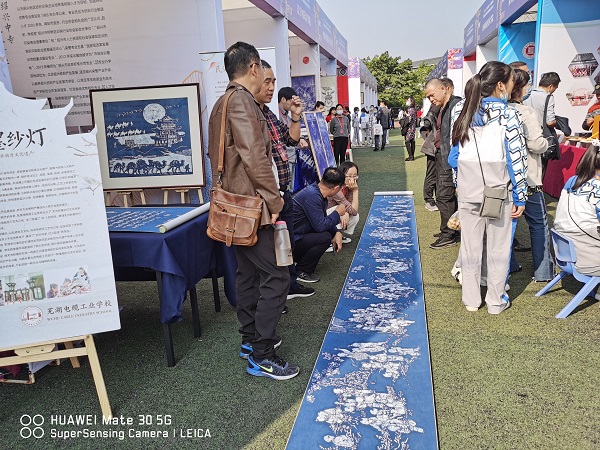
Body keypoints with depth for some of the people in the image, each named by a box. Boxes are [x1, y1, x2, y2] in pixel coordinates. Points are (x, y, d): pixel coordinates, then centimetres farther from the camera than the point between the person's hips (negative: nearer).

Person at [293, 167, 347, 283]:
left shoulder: (317, 192, 5)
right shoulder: (312, 195, -25)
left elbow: (323, 219, 15)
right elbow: (320, 225, -25)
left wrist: (337, 232, -1)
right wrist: (337, 213, -10)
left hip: (296, 235, 10)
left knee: (331, 231, 11)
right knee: (325, 237, -21)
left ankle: (297, 258, 16)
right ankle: (300, 272, -6)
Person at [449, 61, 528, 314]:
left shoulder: (461, 110, 3)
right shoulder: (507, 115, -10)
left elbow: (455, 153, 7)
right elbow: (516, 158, -9)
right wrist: (520, 196, -3)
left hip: (467, 189, 4)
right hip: (498, 189, -4)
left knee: (470, 245, 11)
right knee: (498, 247, 9)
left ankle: (471, 299, 22)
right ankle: (496, 301, 21)